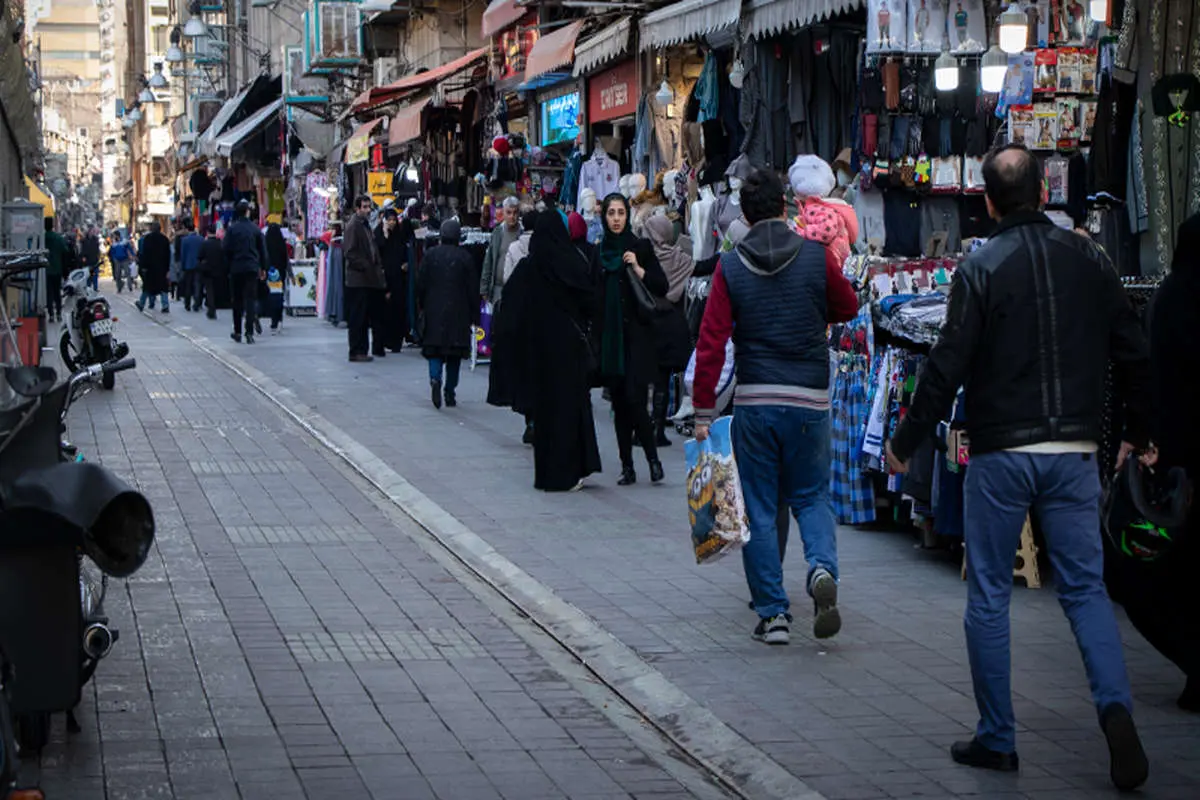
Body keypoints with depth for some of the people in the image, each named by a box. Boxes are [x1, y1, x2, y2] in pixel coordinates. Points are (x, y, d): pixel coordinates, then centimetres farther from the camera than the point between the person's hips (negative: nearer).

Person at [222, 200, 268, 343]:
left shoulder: (232, 229, -5)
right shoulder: (255, 229, 0)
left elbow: (226, 249, -5)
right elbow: (263, 250, 4)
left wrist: (228, 266, 5)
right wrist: (263, 268, 13)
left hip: (236, 269, -1)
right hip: (252, 269, 1)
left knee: (237, 300, 10)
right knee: (251, 299, -1)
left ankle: (237, 332, 16)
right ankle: (249, 333, -11)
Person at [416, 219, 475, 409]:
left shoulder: (431, 255, -1)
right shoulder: (465, 257, -4)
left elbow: (421, 285, 2)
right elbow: (472, 289, -2)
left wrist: (423, 307, 14)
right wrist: (472, 313, 6)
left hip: (434, 310, 0)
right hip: (458, 313, 0)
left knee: (434, 349, 5)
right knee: (455, 354, 8)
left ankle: (435, 378, -22)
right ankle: (450, 393, 9)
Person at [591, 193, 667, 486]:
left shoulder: (640, 247, 0)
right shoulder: (599, 252, 11)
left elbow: (662, 288, -5)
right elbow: (594, 295, 15)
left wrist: (638, 269, -18)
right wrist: (593, 335, 9)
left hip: (636, 334, -4)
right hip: (609, 336, 4)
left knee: (634, 399, -13)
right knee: (619, 403, 5)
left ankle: (652, 457, 2)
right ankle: (627, 467, 9)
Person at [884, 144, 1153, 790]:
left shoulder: (981, 267, -7)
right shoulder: (1089, 259, 4)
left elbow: (948, 367, -10)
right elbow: (1133, 354, 8)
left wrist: (906, 441, 1)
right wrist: (1139, 433, 21)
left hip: (1000, 453, -3)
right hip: (1075, 453, 3)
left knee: (988, 597, 7)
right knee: (1085, 588, 8)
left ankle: (997, 737, 10)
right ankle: (1116, 707, -14)